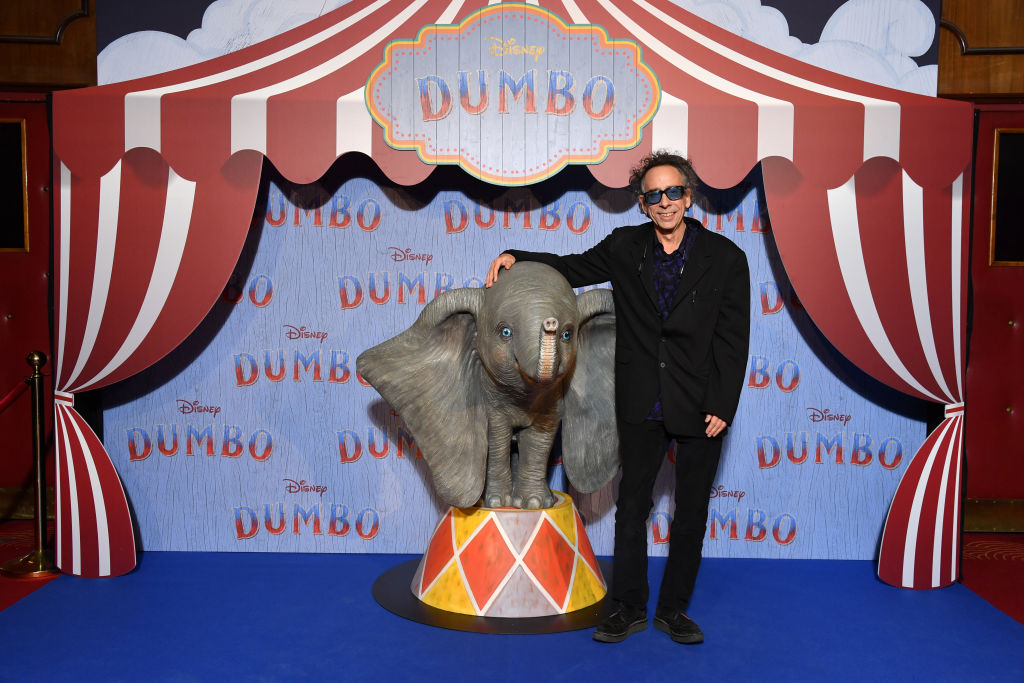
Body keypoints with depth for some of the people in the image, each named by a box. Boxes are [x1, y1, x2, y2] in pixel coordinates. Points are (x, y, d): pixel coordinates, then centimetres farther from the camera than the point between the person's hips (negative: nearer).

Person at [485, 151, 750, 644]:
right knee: (631, 506, 9)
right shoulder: (625, 247, 0)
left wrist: (722, 407, -11)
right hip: (642, 404, 2)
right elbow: (574, 269, 16)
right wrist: (516, 258, 2)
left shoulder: (725, 257, -5)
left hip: (699, 407, -1)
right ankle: (628, 608, 25)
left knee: (691, 512, 9)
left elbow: (733, 339, -5)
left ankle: (673, 608, 27)